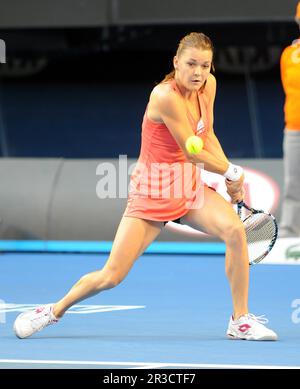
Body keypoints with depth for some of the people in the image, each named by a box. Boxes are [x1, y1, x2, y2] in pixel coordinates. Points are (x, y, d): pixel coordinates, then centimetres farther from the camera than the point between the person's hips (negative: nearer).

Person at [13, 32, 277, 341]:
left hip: (189, 185, 6)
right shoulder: (165, 96, -24)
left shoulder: (208, 85, -1)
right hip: (152, 190, -6)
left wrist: (231, 177, 5)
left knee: (234, 229, -22)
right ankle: (54, 311, 21)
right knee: (111, 275, -6)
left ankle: (240, 320, -10)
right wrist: (232, 172, -6)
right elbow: (192, 152, -19)